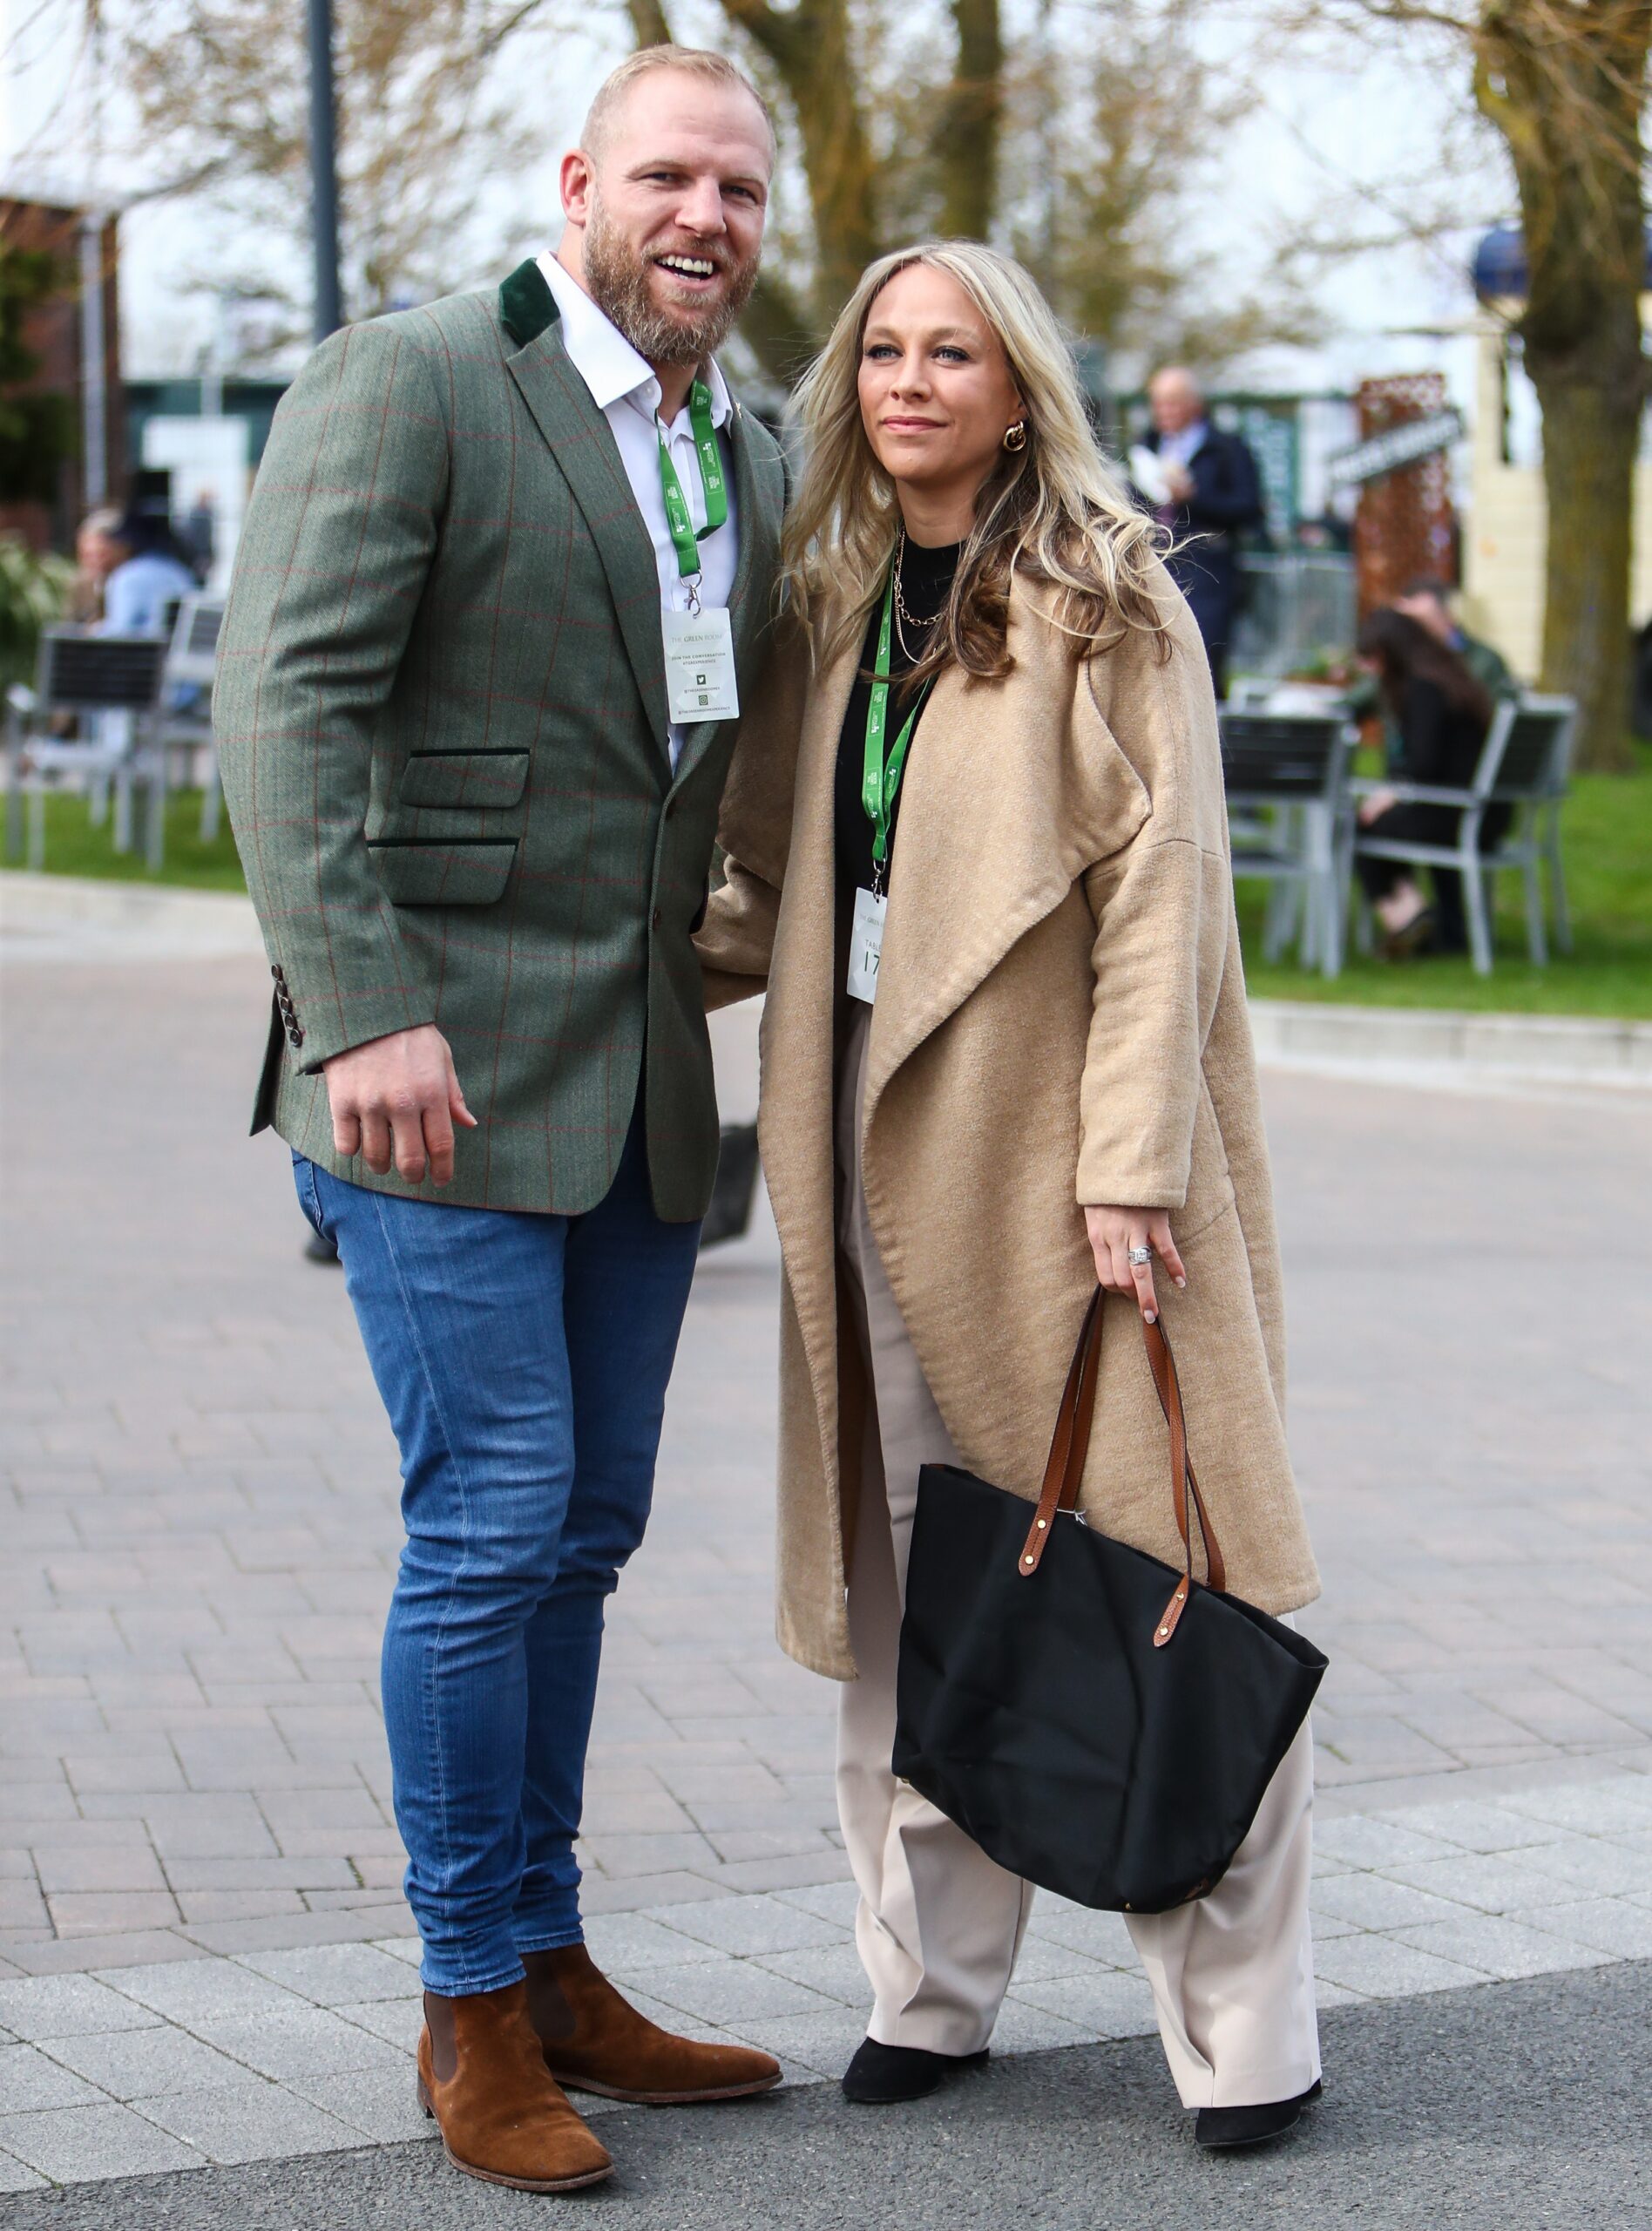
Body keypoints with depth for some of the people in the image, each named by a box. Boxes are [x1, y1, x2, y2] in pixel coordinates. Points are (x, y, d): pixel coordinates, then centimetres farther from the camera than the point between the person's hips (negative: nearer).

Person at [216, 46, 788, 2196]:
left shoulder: (751, 462, 14)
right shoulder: (408, 383, -8)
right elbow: (291, 705, -16)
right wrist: (367, 1014, -24)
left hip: (642, 1082, 7)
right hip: (440, 1066, -7)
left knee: (586, 1529, 12)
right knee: (493, 1520, -6)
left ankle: (552, 1965, 24)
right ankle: (473, 2014, 8)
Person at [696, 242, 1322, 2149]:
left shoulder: (1107, 604, -4)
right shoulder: (840, 608, 14)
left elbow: (1158, 892, -10)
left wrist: (1130, 1163, -16)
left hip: (1056, 1141, -6)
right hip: (883, 1151, 6)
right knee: (904, 1582, 9)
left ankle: (1243, 2028, 5)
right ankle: (929, 1981, 20)